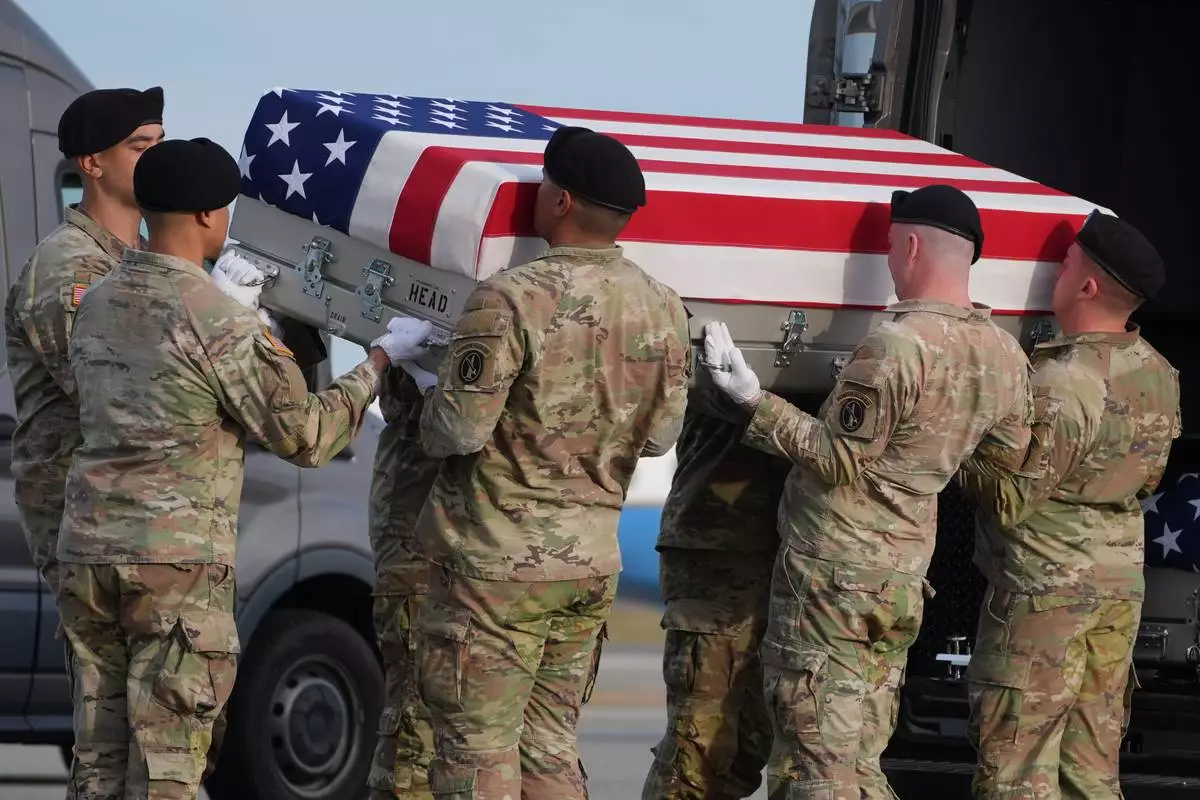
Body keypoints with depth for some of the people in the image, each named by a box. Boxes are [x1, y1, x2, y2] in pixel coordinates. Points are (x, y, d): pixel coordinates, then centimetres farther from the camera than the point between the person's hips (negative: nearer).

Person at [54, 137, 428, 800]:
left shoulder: (97, 304, 9)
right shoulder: (219, 322, -13)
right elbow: (305, 437, -8)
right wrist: (378, 364, 6)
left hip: (88, 551, 7)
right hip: (177, 567, -7)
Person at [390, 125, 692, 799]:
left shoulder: (513, 299, -19)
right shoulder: (663, 309, 1)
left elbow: (458, 432, -17)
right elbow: (659, 435, 9)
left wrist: (435, 390, 4)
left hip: (498, 563, -6)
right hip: (593, 561, 6)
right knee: (552, 745, 14)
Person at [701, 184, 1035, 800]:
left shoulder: (897, 345, -20)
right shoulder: (1005, 357, 5)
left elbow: (838, 459, -16)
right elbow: (1006, 459, 17)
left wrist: (755, 402, -12)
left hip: (832, 575, -8)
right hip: (904, 579, 8)